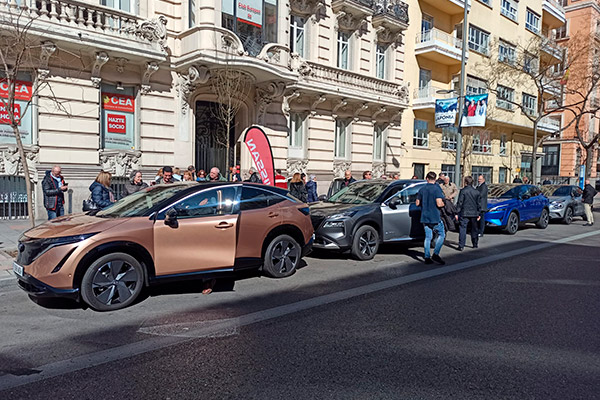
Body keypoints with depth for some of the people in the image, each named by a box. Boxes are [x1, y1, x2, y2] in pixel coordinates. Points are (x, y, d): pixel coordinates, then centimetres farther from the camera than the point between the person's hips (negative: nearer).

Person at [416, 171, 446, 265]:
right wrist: (443, 204, 2)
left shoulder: (422, 189, 5)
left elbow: (417, 203, 9)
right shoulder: (437, 189, -11)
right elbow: (439, 204, -19)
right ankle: (436, 254, 1)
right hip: (435, 217, -5)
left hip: (424, 217, 5)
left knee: (428, 237, 10)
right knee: (442, 235, 9)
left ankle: (427, 257, 9)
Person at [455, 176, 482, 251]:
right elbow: (479, 204, 10)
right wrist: (479, 214, 16)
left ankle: (461, 246, -9)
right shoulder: (477, 192, 7)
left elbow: (460, 203, -9)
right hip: (474, 214, 5)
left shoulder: (463, 191, -8)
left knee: (462, 229, -4)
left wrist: (457, 213, -5)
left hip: (464, 214, -5)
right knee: (474, 229, 16)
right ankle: (475, 244, 26)